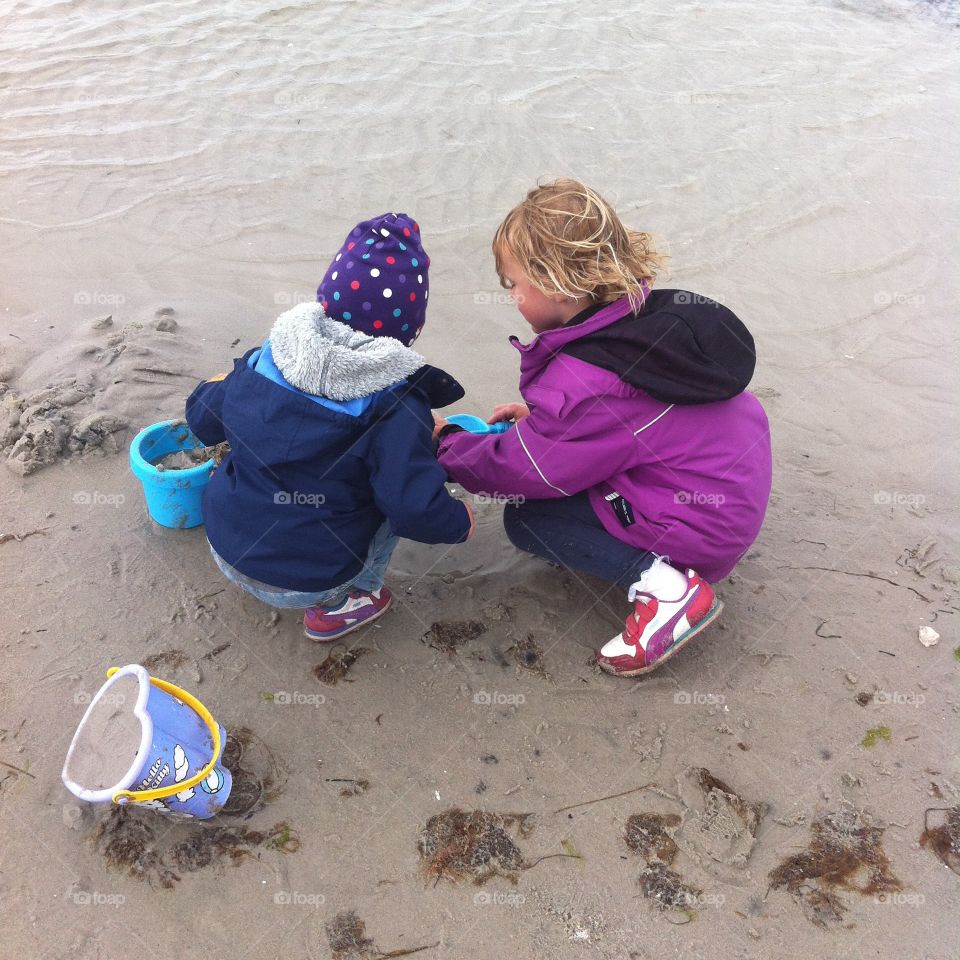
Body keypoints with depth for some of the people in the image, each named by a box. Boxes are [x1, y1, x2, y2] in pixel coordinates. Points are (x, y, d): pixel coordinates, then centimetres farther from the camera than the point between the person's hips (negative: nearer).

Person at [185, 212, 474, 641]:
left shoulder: (264, 359, -7)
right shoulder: (397, 410, -22)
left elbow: (204, 420, 8)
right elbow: (416, 509, -26)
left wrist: (212, 388, 30)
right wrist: (460, 521, -5)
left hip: (227, 552, 5)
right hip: (306, 584, -5)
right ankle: (337, 605, 6)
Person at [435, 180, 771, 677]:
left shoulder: (583, 383, -28)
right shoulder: (656, 315, -3)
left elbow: (520, 469, -14)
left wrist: (446, 442, 3)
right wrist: (539, 416, 10)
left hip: (700, 531, -9)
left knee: (525, 518, -1)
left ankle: (660, 580, -11)